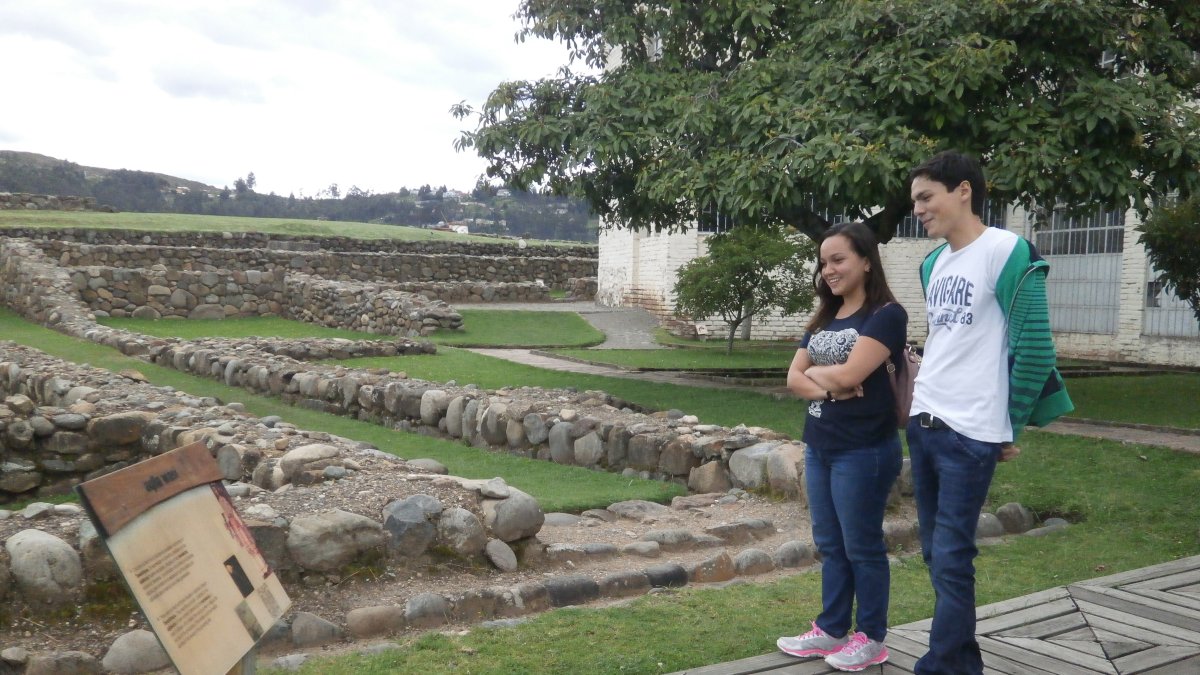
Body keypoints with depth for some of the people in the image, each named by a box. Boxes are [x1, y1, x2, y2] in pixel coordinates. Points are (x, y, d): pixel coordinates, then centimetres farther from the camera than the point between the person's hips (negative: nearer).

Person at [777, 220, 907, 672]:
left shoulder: (886, 315, -11)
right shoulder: (824, 319, 13)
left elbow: (849, 373, -21)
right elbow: (794, 379, 7)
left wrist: (816, 371, -2)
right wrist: (828, 388, -12)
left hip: (863, 452, -8)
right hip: (819, 448, 8)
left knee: (862, 546, 3)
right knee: (830, 544, 14)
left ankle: (871, 639, 16)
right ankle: (831, 630, 25)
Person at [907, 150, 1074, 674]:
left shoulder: (1008, 252, -12)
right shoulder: (932, 263, 11)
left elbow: (1033, 346, -13)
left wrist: (1009, 428, -7)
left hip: (970, 434, -8)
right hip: (923, 424, 8)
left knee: (951, 561, -4)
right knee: (936, 554, 14)